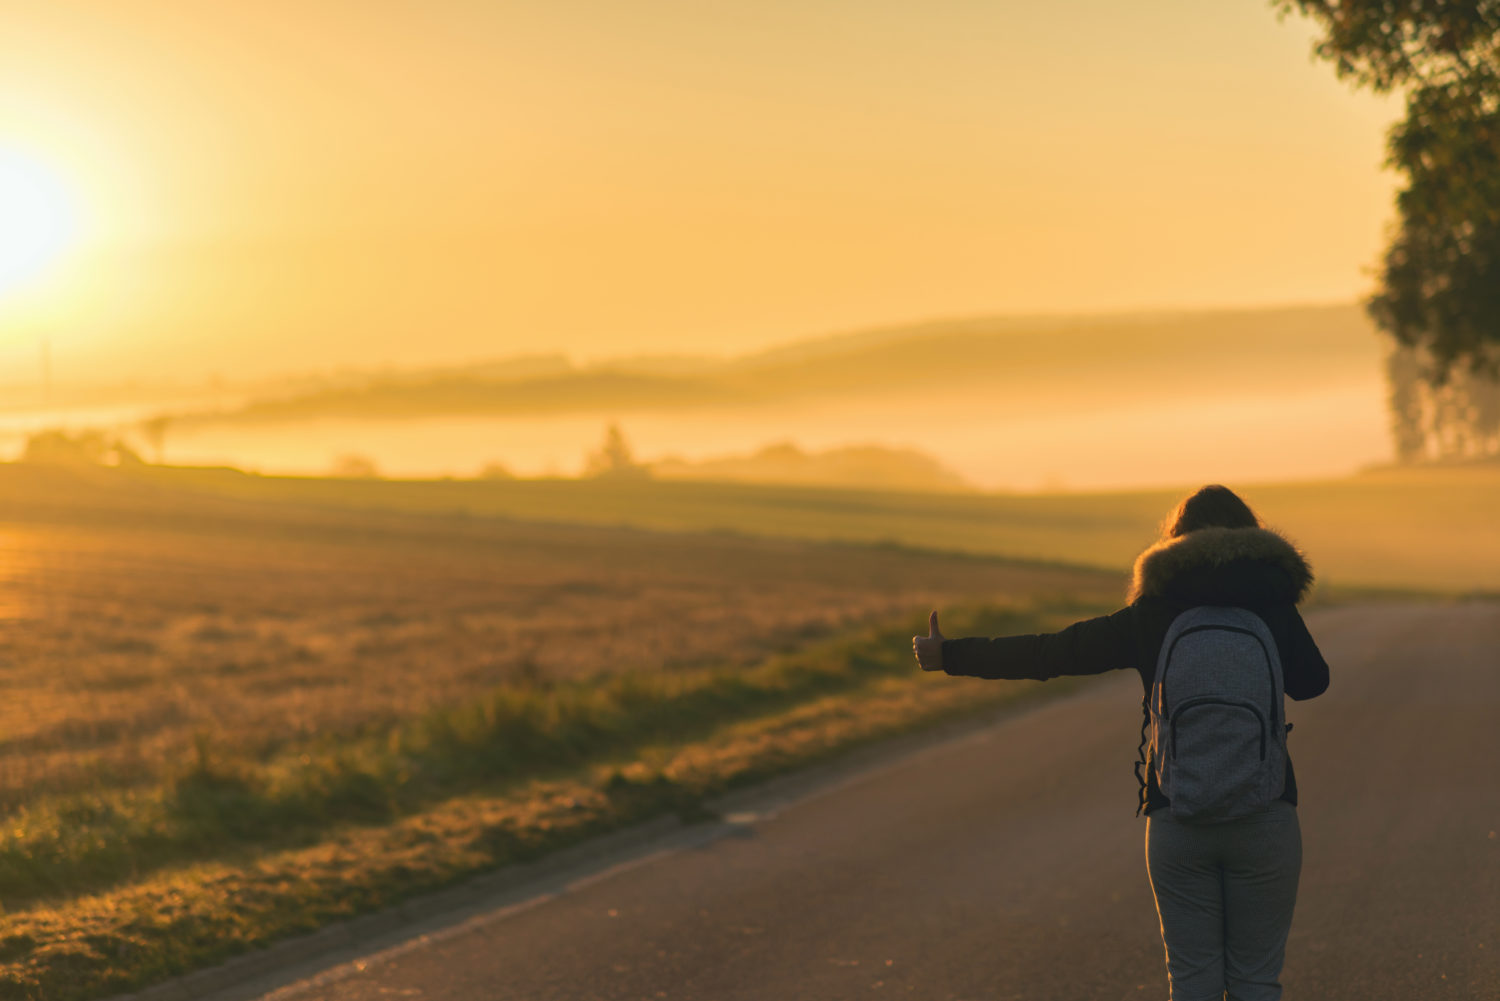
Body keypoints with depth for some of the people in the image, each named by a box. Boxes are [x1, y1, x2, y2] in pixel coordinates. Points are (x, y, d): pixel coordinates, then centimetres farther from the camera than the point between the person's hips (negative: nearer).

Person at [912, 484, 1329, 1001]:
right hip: (1263, 816, -1)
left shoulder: (1150, 614, 2)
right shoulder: (1270, 603, -1)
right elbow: (1311, 681, 11)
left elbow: (1049, 653, 5)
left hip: (1177, 818, 1)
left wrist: (951, 654, 15)